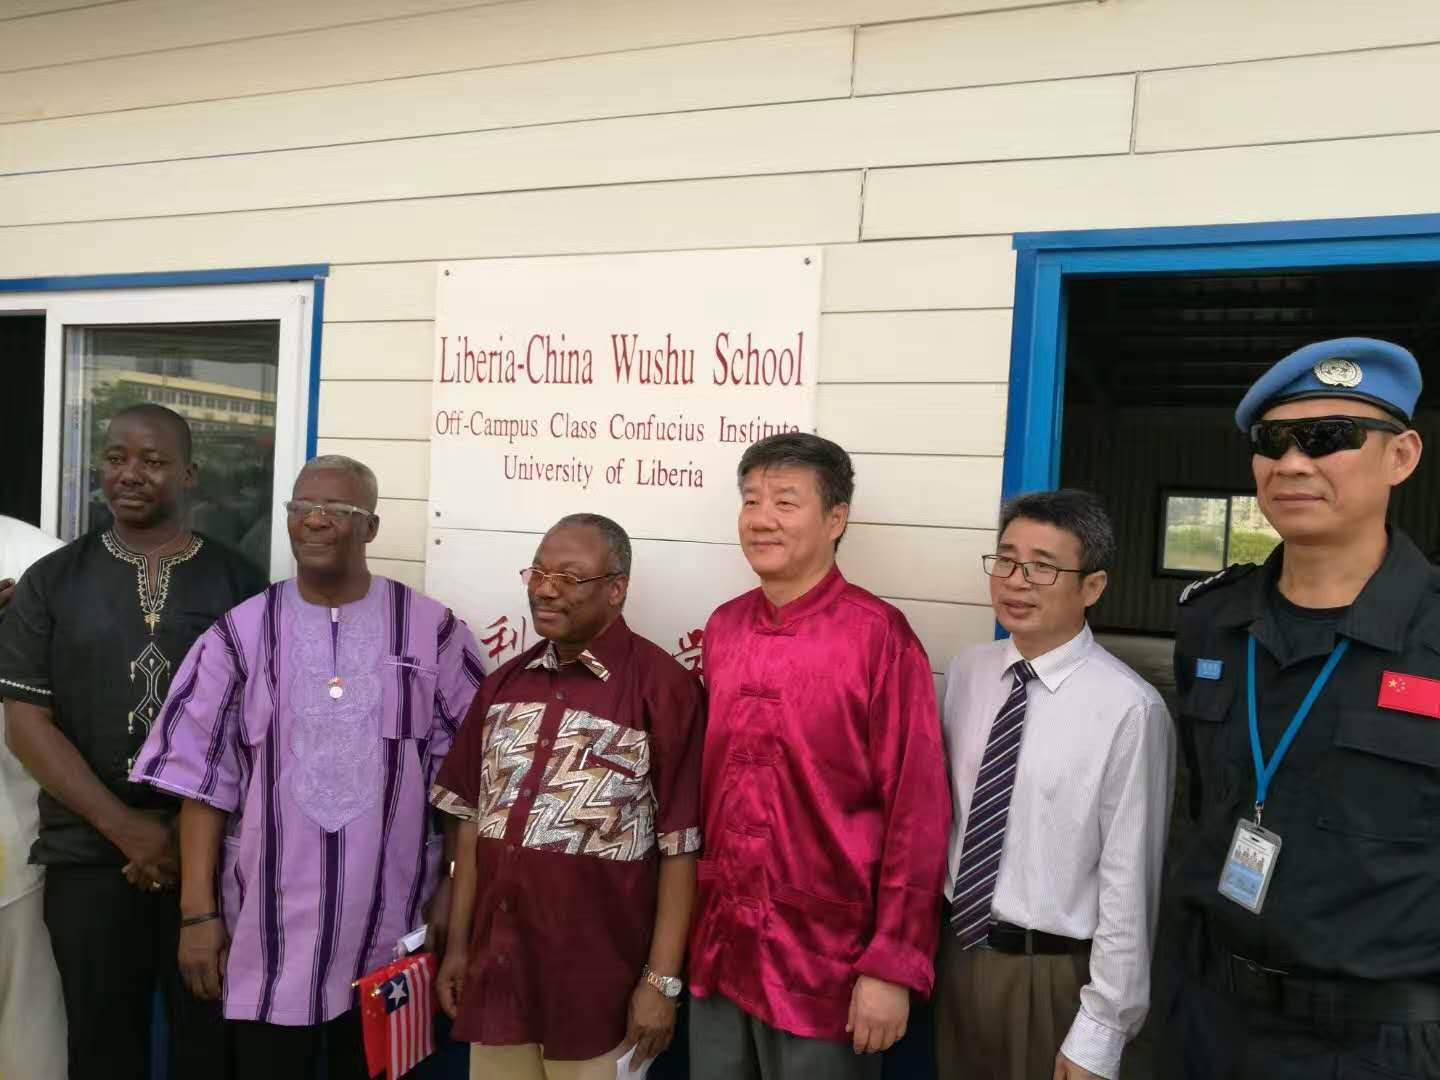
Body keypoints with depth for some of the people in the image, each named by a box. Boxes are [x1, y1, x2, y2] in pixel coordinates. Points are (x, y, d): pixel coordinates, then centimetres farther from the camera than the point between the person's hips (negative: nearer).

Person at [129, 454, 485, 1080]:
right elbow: (203, 779, 0)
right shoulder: (241, 633, -1)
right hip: (269, 931, 0)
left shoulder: (432, 631, -3)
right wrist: (198, 913, -3)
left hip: (391, 932, 0)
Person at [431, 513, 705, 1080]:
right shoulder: (504, 683, 6)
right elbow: (475, 820, 10)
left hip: (599, 983, -5)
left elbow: (681, 848, -13)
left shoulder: (663, 688, -14)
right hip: (494, 969, 5)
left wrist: (662, 980, -13)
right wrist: (457, 944, 10)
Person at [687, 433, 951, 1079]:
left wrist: (893, 965, -12)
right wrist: (694, 920, 12)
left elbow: (916, 809, -14)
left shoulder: (879, 637, -15)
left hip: (825, 963, -5)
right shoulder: (722, 629, 3)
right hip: (717, 949, 5)